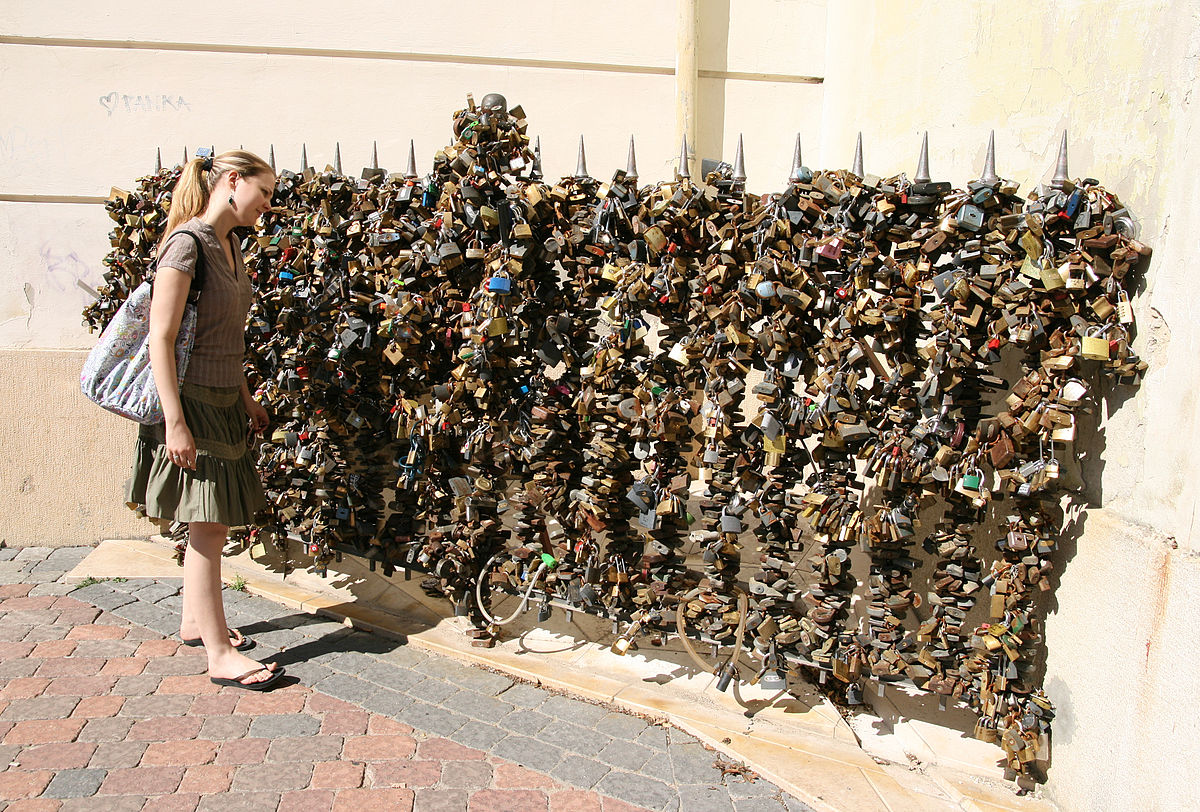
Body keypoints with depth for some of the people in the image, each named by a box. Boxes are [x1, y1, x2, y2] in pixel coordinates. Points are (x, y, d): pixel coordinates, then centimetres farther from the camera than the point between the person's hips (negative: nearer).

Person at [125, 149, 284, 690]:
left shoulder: (228, 244, 12)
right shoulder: (188, 243, -15)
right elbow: (161, 337, -20)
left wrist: (246, 401, 21)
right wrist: (174, 422, -22)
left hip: (223, 401, 9)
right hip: (192, 402, -9)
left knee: (210, 523, 15)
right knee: (208, 525, -4)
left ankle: (195, 621, 31)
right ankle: (220, 655, 3)